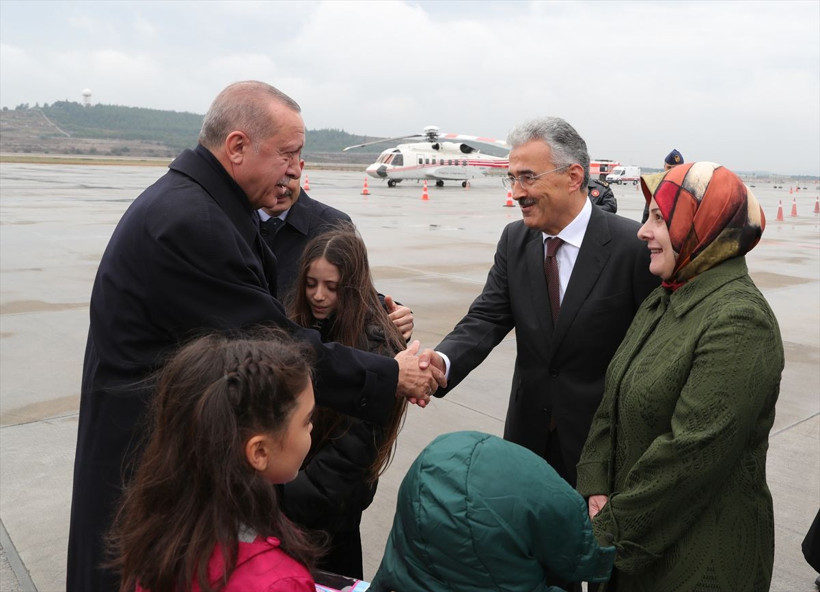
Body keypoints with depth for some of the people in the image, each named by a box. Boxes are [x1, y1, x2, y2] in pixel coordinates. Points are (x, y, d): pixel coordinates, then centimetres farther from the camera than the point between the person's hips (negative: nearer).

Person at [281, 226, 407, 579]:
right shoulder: (298, 327, -1)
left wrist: (293, 495, -19)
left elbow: (358, 438, -19)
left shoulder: (374, 347, -19)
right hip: (287, 478, 5)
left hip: (333, 496, -5)